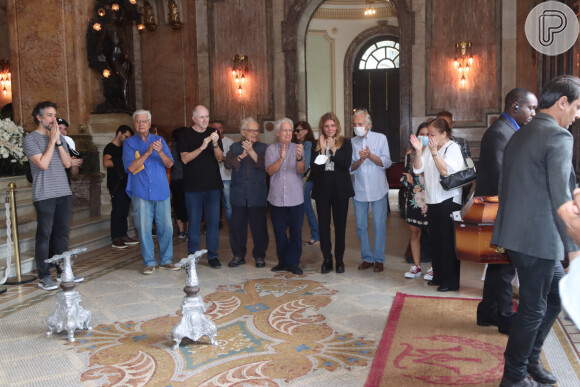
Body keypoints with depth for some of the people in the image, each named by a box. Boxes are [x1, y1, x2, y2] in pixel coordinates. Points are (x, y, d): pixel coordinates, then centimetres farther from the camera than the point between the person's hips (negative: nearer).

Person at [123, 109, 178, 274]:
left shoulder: (160, 140, 13)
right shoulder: (129, 143, 6)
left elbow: (169, 164, 3)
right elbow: (131, 167, -7)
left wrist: (160, 152, -16)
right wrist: (148, 152, -15)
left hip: (161, 191, 2)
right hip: (141, 193, -2)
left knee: (166, 227, 2)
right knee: (144, 228, -1)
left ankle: (166, 260, 14)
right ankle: (149, 262, 11)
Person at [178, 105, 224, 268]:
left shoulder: (213, 133, 8)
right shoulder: (186, 135, 1)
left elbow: (220, 158, 1)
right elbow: (185, 158, -11)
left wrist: (215, 144, -18)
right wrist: (202, 147, -22)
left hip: (213, 185, 2)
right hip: (193, 186, -2)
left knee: (213, 221, 3)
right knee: (194, 221, 4)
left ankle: (212, 255, 12)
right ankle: (193, 255, 15)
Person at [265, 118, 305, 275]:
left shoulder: (297, 148, 2)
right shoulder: (271, 149, 4)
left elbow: (301, 171, -10)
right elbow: (270, 171, -9)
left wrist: (299, 158, -30)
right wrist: (281, 158, -26)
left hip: (295, 198, -1)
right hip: (277, 198, 1)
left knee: (296, 231, 1)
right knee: (280, 232, 9)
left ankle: (293, 263, 12)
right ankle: (283, 261, 23)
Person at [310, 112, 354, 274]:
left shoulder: (345, 143, 2)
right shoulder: (317, 144, 5)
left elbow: (346, 164, -10)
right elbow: (313, 167, -5)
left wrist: (333, 149, -15)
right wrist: (322, 149, -13)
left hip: (340, 189, -1)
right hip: (322, 189, 1)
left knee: (340, 225, 5)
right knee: (323, 224, 2)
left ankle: (339, 259, 16)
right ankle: (327, 259, 13)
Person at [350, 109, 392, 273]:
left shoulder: (380, 138, 1)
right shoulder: (352, 143, 7)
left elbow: (387, 162, -5)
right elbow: (350, 167, 3)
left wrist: (370, 155, -19)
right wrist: (360, 160, -16)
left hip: (378, 189, -2)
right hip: (359, 190, 3)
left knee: (379, 225, -1)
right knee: (361, 225, 6)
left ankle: (378, 259, 10)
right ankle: (367, 258, 18)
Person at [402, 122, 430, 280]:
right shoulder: (410, 153, 9)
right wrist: (408, 178, -2)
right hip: (414, 197, 4)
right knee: (414, 232, 10)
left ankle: (434, 267, 14)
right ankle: (417, 266, 22)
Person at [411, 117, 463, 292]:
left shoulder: (453, 148, -7)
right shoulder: (429, 148, 11)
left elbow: (446, 171, -20)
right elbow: (417, 169, 5)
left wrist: (434, 152, -23)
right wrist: (419, 151, -8)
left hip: (448, 201, -7)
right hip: (433, 201, 7)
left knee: (448, 242, -2)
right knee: (435, 240, 13)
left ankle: (452, 281, 8)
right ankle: (439, 276, 26)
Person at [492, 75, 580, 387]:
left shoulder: (518, 136, 15)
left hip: (517, 233, 9)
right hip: (538, 238, -9)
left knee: (555, 297, 22)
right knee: (532, 309, 5)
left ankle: (530, 360, 33)